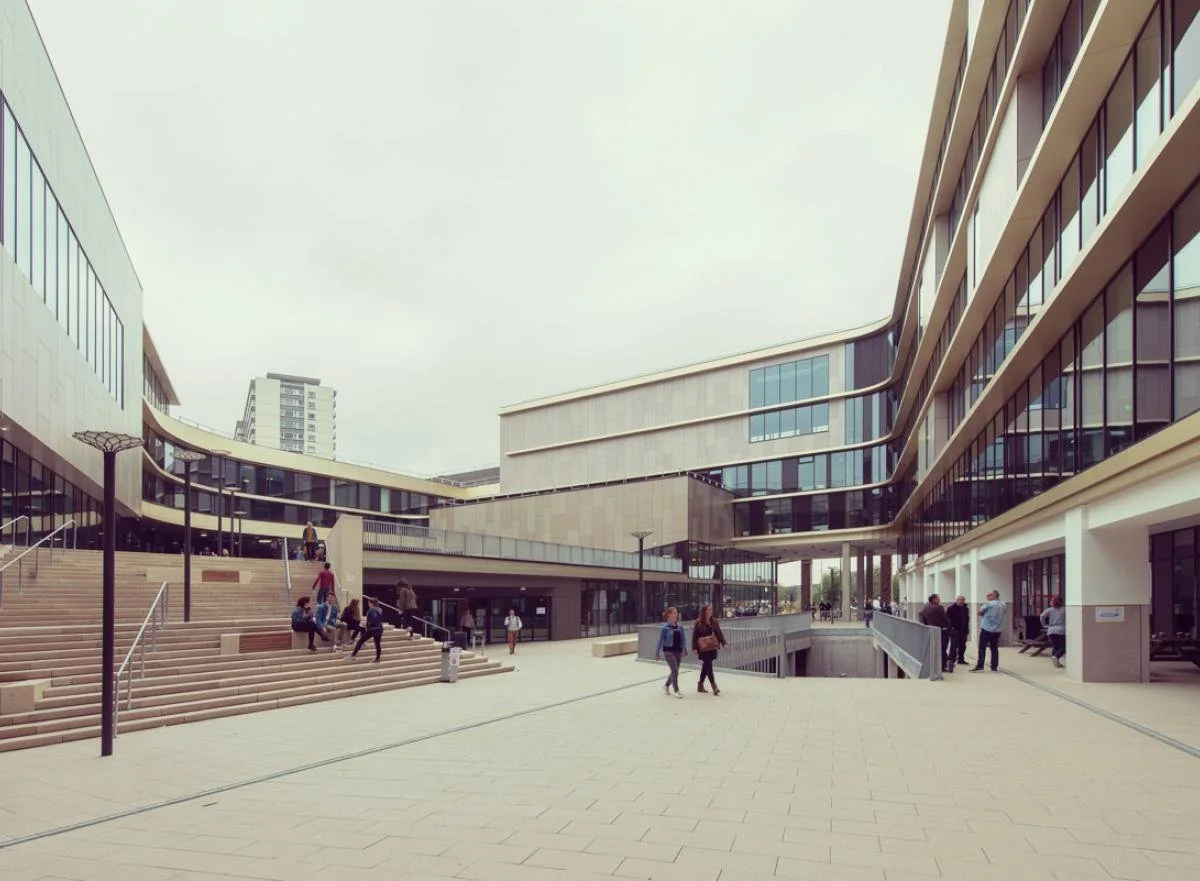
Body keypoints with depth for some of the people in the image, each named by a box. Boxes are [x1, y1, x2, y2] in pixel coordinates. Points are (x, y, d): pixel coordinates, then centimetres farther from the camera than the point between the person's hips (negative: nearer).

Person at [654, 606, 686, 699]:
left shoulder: (680, 627, 6)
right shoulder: (665, 627, -8)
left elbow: (682, 640, 9)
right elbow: (661, 641, -5)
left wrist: (683, 651, 2)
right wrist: (657, 653, -3)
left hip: (678, 651, 5)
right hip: (668, 651, -5)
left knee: (674, 671, 12)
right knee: (675, 671, -10)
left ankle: (666, 685, 36)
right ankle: (676, 691, 1)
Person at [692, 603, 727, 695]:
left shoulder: (714, 621, 6)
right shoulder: (698, 622, -7)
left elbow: (719, 633, 7)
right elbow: (694, 636, -5)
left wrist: (724, 643, -4)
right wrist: (694, 648, -9)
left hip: (712, 647, 5)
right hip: (703, 648, -5)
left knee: (706, 666, 12)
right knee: (708, 666, -9)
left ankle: (700, 685, 25)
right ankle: (714, 687, -10)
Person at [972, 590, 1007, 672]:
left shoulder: (988, 604, -10)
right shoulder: (1003, 605, 8)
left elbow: (979, 612, -8)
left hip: (986, 628, -5)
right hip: (997, 630, 5)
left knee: (982, 648, -2)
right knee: (994, 648, 9)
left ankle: (979, 666, -6)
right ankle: (994, 667, 7)